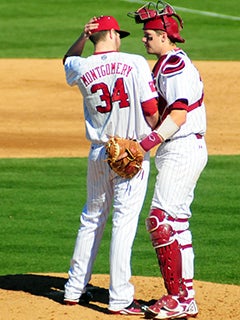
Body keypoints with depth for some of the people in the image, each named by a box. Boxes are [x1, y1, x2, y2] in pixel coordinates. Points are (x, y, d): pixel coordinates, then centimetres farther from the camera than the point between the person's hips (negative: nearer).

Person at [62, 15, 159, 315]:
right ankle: (119, 299, -4)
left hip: (98, 153, 4)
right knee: (124, 223, -3)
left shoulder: (81, 69, 0)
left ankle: (74, 289, 23)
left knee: (91, 219, 17)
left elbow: (68, 60, 26)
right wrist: (152, 137, 7)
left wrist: (83, 36, 9)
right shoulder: (135, 63, -10)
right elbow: (152, 112, -11)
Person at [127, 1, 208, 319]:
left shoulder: (174, 65, -15)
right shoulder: (168, 63, 18)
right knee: (176, 223, 14)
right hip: (182, 151, 11)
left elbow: (179, 114, -24)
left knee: (161, 220, -14)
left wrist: (149, 142, -31)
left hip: (182, 151, -11)